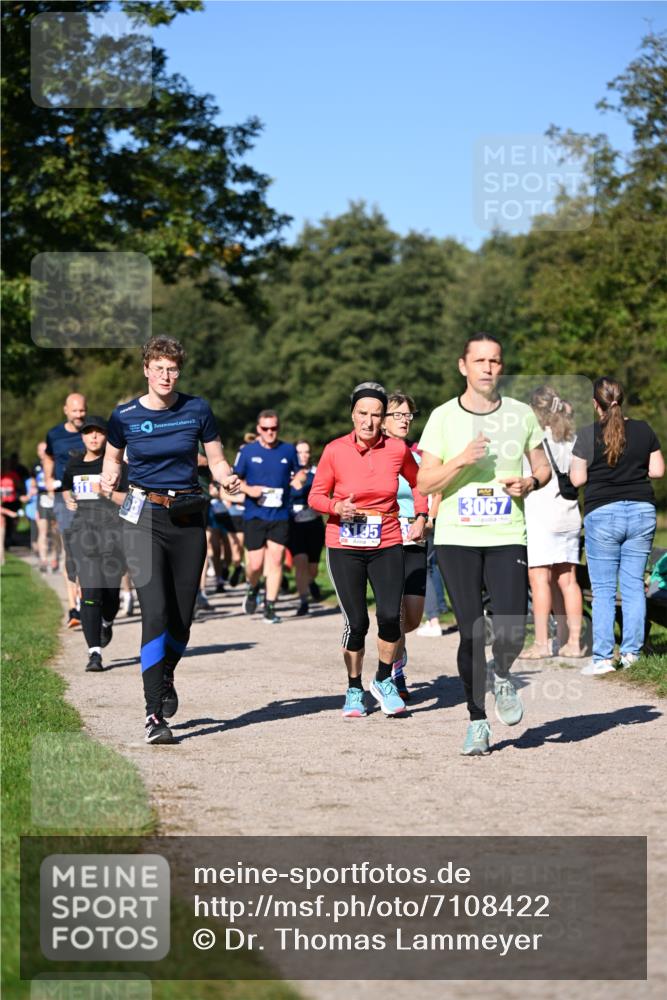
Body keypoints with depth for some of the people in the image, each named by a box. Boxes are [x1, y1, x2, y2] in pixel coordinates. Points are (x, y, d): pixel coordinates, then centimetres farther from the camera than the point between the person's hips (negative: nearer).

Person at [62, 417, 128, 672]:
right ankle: (94, 652, -14)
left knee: (111, 589, 5)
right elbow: (66, 488, 33)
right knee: (90, 591, -11)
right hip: (83, 530, 2)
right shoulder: (74, 464, 13)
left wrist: (106, 492, -20)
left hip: (113, 529, -2)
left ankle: (106, 622, 43)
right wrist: (68, 499, 11)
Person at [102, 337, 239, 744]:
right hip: (144, 518, -2)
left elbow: (217, 461, 9)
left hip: (188, 519, 2)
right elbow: (113, 456, 16)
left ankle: (165, 677, 39)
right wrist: (109, 477, -6)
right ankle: (155, 714, -14)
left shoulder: (198, 410, 3)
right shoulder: (125, 416, 0)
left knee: (182, 616, 6)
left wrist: (228, 477, -13)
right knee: (156, 612, -16)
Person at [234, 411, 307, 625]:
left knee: (275, 560, -5)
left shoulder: (288, 450, 6)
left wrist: (299, 479, -2)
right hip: (254, 515, -1)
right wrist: (248, 489, -11)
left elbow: (299, 472, 21)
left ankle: (270, 607, 2)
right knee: (256, 564, -2)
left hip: (280, 515, 1)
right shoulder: (247, 451, 2)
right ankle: (253, 588, 32)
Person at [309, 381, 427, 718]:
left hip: (386, 544, 1)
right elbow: (316, 495, 2)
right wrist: (336, 507, -17)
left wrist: (420, 517, 8)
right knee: (356, 622, -4)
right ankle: (354, 690, 17)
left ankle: (384, 681, 13)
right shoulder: (334, 450, -7)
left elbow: (418, 481, 18)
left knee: (390, 615, -12)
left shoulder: (397, 449, -2)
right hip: (344, 547, -1)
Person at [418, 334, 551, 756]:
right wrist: (461, 460, -17)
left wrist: (531, 482, -6)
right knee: (471, 632, -2)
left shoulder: (521, 414, 6)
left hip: (508, 536, 1)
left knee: (511, 631, -10)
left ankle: (502, 677, 25)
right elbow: (424, 483, -1)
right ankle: (477, 721, 12)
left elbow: (543, 466, 16)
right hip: (457, 539, -1)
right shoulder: (443, 417, 1)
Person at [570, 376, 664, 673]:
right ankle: (632, 653, 10)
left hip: (602, 515, -3)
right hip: (642, 512, 3)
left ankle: (603, 658, -2)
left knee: (603, 590, 0)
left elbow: (577, 479, -5)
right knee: (634, 585, 9)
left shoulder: (588, 435, -6)